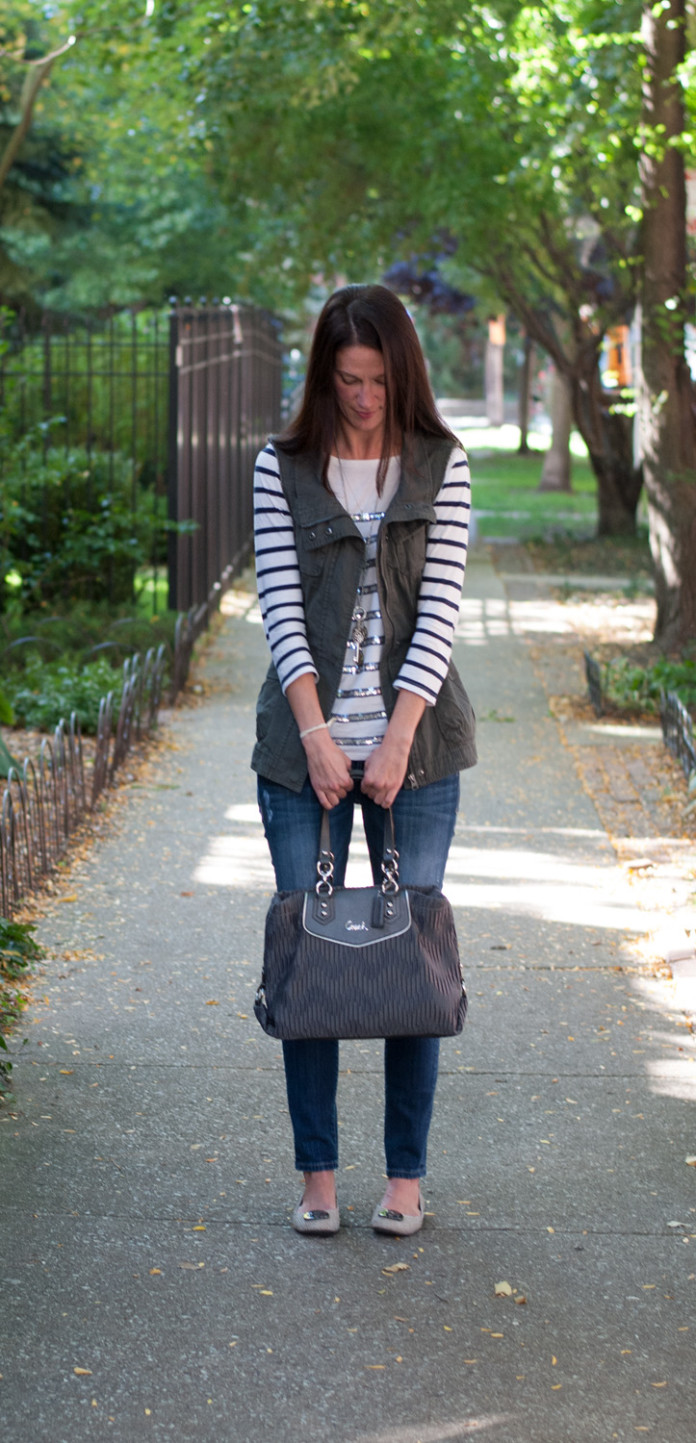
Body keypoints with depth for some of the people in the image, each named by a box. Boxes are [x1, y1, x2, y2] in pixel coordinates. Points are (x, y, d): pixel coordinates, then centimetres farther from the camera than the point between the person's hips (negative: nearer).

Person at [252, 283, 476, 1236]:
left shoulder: (441, 466, 3)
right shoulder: (283, 469, 3)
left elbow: (440, 610, -5)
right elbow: (281, 607, -3)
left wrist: (397, 739, -14)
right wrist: (318, 735, -14)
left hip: (415, 745, 0)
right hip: (304, 743, 0)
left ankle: (407, 1174, 12)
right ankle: (317, 1173, 11)